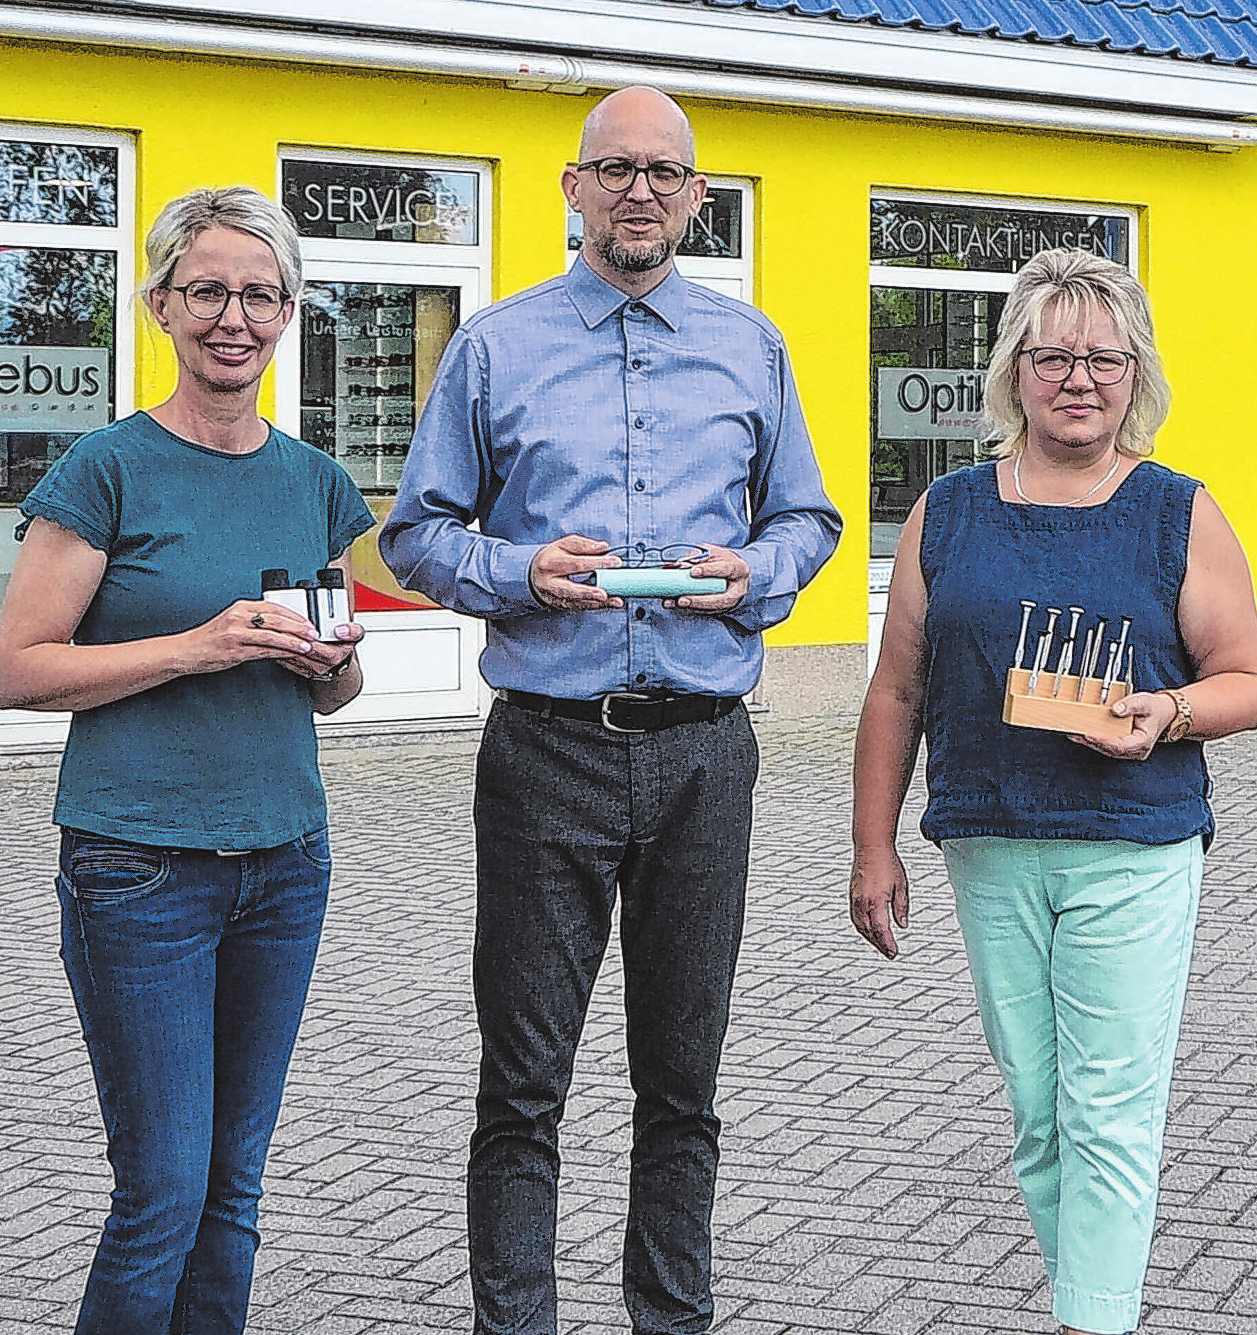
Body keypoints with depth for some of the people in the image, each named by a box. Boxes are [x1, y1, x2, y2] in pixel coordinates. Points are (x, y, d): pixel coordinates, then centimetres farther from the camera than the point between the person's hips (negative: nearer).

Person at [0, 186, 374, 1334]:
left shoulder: (315, 482, 10)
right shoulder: (112, 469, -6)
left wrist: (334, 663, -4)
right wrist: (200, 646, -18)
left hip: (283, 856, 5)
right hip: (140, 865, -5)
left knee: (235, 1187, 11)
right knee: (164, 1190, -4)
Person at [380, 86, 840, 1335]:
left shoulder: (749, 346, 11)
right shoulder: (494, 346, 5)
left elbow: (805, 519, 17)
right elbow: (416, 534, 6)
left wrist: (754, 572, -5)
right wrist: (520, 573, -13)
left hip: (702, 752, 2)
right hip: (548, 749, -2)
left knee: (682, 1078, 11)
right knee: (522, 1082, 1)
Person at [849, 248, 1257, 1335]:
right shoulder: (948, 515, 9)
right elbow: (898, 693, 12)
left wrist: (1169, 714, -16)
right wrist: (874, 847, 9)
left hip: (1135, 851, -3)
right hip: (990, 850, 3)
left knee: (1110, 1114, -7)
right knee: (1039, 1115, 8)